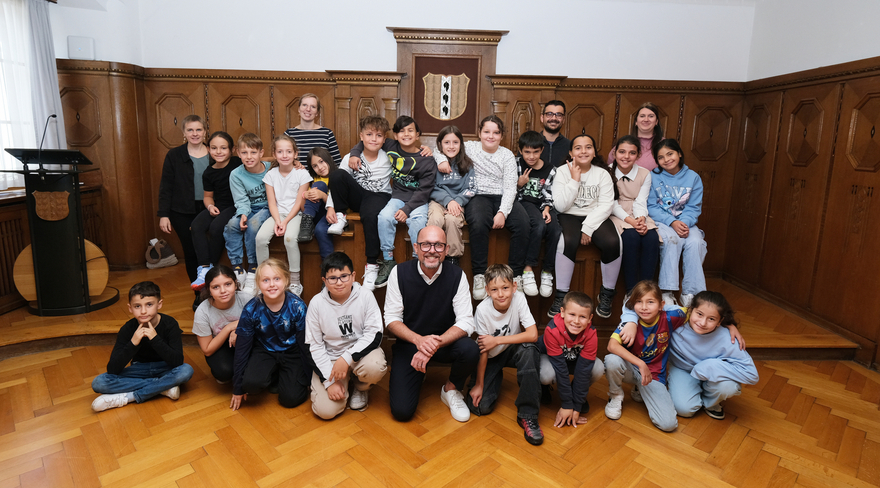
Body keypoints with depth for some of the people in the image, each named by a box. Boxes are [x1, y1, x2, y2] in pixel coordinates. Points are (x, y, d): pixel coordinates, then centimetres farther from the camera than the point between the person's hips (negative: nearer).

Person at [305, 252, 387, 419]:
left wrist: (347, 358, -27)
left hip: (360, 349, 0)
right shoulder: (316, 303, -9)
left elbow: (375, 334, -15)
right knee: (325, 410, -17)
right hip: (329, 358, 1)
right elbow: (314, 346, -4)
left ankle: (360, 387, 4)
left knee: (374, 368, -35)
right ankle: (345, 384, 18)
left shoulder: (366, 297, -12)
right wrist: (330, 381, -12)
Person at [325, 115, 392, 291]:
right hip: (357, 196, 2)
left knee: (371, 216, -38)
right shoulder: (351, 158, -1)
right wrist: (330, 206, -10)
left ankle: (372, 266, -25)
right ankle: (340, 216, -6)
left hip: (379, 196, -2)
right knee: (337, 174, -24)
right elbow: (336, 183, 0)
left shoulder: (389, 158, -2)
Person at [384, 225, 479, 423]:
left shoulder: (457, 275, -12)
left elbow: (466, 323, -15)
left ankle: (451, 389, 2)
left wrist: (435, 344, -30)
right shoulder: (399, 273, -11)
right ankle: (417, 377, 22)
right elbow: (391, 319, -9)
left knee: (470, 350, -33)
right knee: (401, 410, -13)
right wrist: (418, 340, -28)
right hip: (409, 342, 0)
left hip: (445, 341, 1)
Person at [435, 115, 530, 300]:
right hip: (479, 196, -1)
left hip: (503, 198, 2)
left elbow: (510, 187, 0)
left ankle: (516, 275, -17)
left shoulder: (507, 155, 9)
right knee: (478, 224, -36)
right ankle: (479, 276, -25)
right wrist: (442, 160, -7)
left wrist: (502, 212, -16)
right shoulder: (470, 148, 10)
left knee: (523, 224, -28)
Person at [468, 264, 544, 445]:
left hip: (511, 351, 1)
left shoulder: (519, 299, -23)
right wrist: (479, 384, -14)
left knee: (529, 350, -35)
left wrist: (497, 340, -29)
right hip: (490, 357, 0)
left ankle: (527, 415, -21)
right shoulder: (483, 310, -25)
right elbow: (483, 350, -18)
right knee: (480, 406, -15)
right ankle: (496, 380, 22)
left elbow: (533, 335, -29)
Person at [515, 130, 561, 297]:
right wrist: (519, 184, -11)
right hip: (523, 202, -3)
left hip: (542, 205, 3)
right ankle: (528, 268, -25)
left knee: (556, 230, -28)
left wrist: (546, 209, -9)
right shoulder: (516, 165, 5)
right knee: (539, 224, -36)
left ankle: (547, 271, -8)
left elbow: (548, 195, 8)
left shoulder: (550, 170, 10)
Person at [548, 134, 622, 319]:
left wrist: (588, 228, -16)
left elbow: (606, 205, -5)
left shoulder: (602, 174, 5)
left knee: (613, 242, -28)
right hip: (570, 217, -1)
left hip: (596, 218, 1)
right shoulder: (563, 172, 2)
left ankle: (606, 294, -7)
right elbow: (561, 206, -9)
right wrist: (574, 180, -11)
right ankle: (561, 295, -21)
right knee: (568, 241, -34)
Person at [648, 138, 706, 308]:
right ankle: (667, 292, -29)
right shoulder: (653, 177, 0)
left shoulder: (693, 177, 6)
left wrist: (684, 223, -19)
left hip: (685, 222, 2)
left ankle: (690, 293, -20)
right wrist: (672, 222, -20)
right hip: (660, 222, -2)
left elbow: (694, 208, 2)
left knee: (695, 242, -28)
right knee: (672, 239, -33)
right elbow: (651, 207, -5)